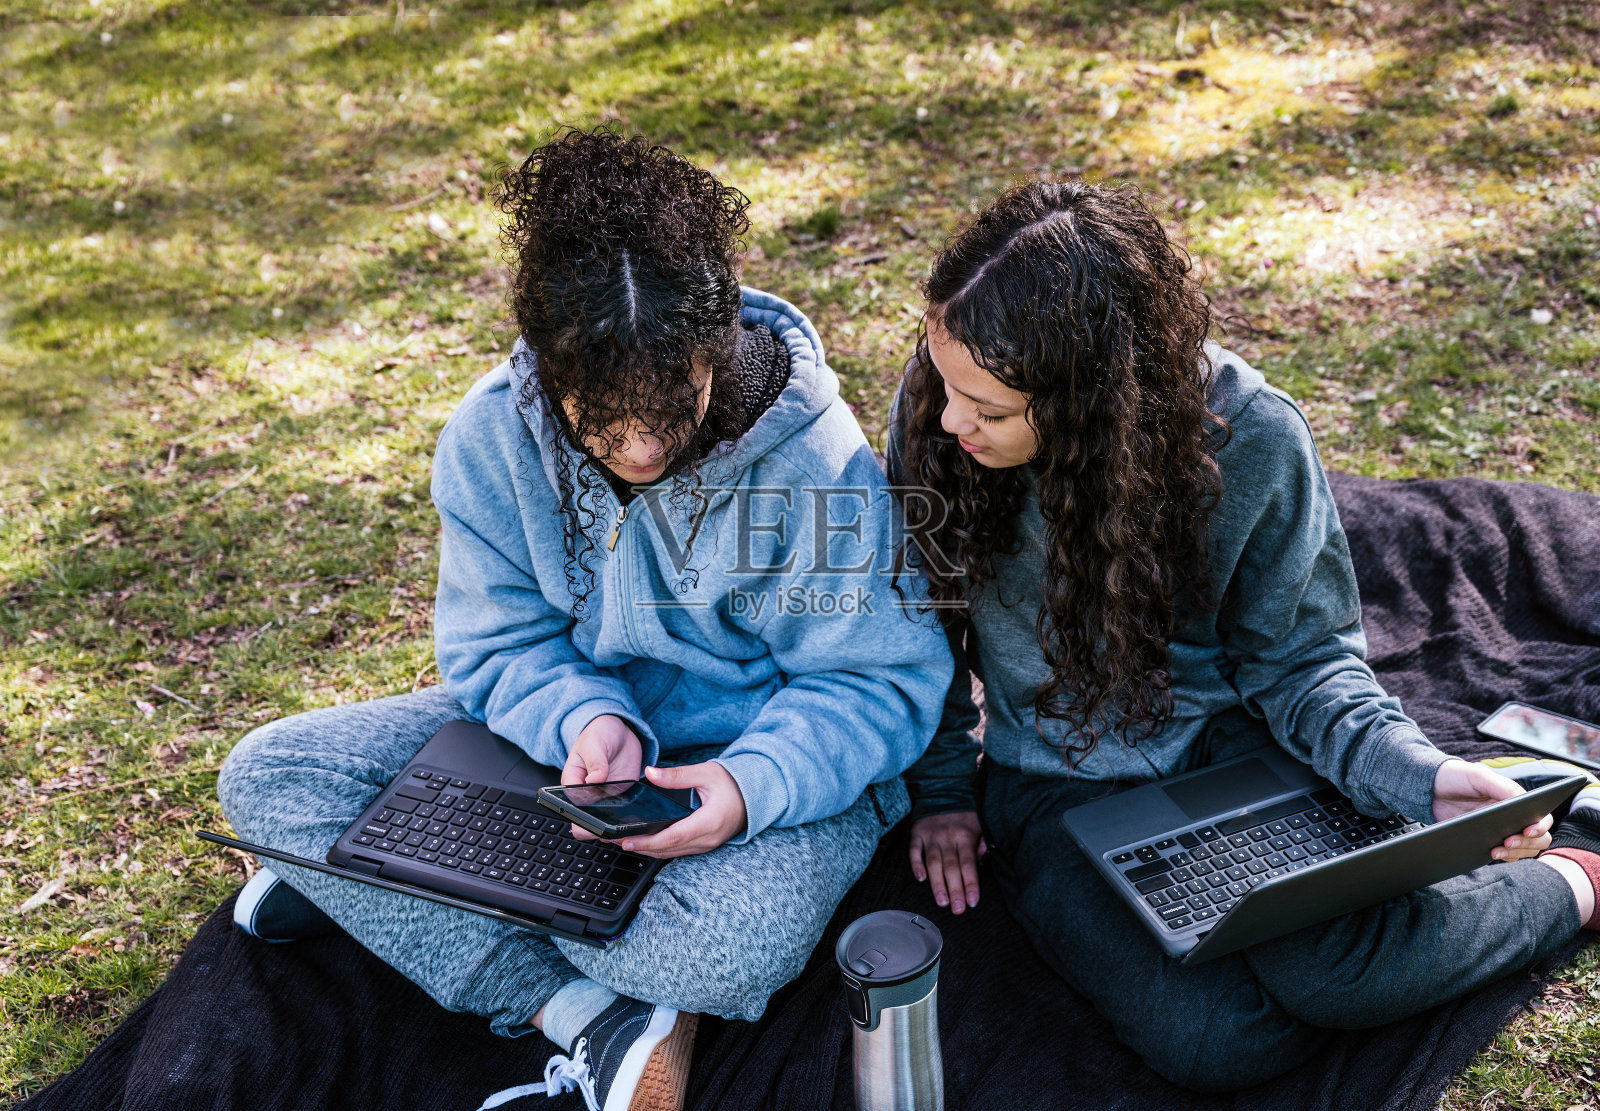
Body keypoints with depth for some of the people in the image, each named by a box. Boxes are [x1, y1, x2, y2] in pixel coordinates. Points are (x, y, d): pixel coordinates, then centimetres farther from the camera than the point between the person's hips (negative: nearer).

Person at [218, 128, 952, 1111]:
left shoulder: (818, 463, -23)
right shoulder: (491, 438, -14)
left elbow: (879, 681, -16)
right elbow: (498, 647, -6)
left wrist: (756, 783, -36)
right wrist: (585, 719, -28)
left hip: (764, 756, -3)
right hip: (568, 729, 4)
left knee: (738, 943, -38)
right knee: (268, 776, -12)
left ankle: (375, 890, -9)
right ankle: (583, 1011, -19)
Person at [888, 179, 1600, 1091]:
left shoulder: (1253, 442, -19)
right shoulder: (935, 406, -14)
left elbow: (1302, 658, -8)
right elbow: (919, 610, 3)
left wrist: (1421, 778, -26)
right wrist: (942, 784, 3)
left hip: (1229, 740, -1)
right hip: (1056, 777, 2)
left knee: (1338, 971, -31)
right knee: (1217, 1040, -25)